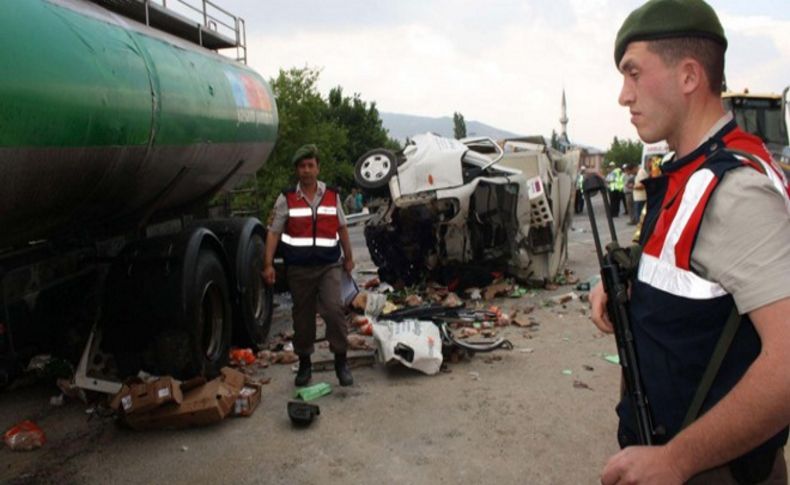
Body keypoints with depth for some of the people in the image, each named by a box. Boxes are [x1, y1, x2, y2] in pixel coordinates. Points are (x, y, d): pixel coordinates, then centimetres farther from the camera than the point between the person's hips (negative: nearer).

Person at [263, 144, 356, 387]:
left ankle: (341, 361, 0)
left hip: (329, 266, 0)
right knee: (302, 316, 9)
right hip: (299, 268, 0)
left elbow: (342, 228, 16)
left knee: (334, 310, -14)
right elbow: (274, 232, 0)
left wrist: (348, 257, 18)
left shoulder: (332, 195, 8)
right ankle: (304, 363, 25)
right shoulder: (286, 198, 2)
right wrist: (268, 264, -7)